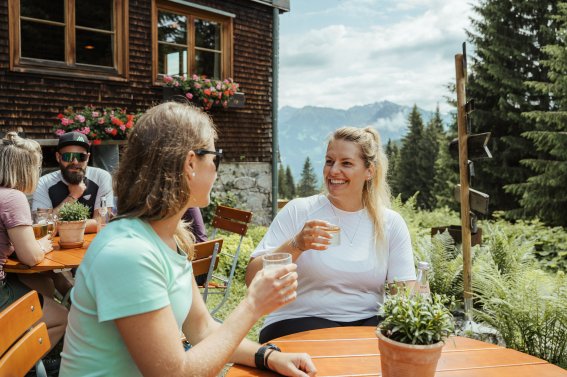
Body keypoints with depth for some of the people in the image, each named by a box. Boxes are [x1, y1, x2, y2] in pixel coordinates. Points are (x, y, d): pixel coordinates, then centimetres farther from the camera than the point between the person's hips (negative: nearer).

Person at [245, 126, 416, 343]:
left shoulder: (391, 223, 6)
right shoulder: (298, 211, -2)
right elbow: (253, 279, -8)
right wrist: (296, 245, -24)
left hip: (367, 321, 3)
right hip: (300, 320, -3)